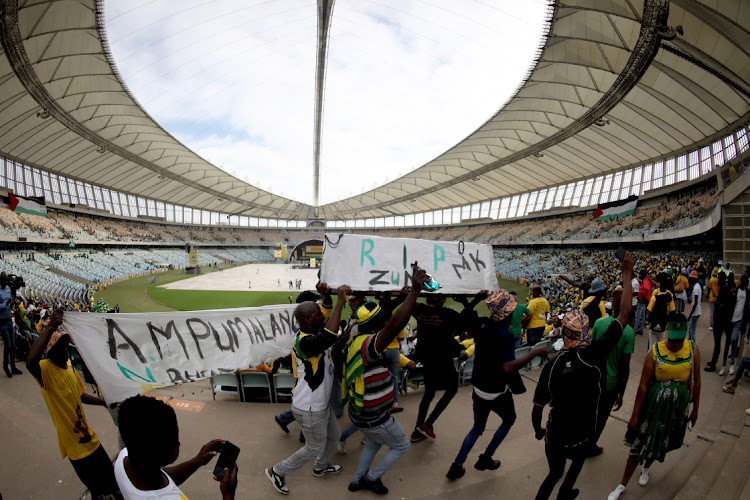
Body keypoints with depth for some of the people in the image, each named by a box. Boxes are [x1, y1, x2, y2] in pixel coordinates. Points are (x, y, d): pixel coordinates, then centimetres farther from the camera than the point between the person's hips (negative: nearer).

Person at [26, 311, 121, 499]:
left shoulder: (69, 365, 3)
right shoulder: (45, 369, -21)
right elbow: (30, 362, -47)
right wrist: (49, 327, -45)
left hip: (89, 438, 7)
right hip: (75, 446, -7)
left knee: (110, 479, 23)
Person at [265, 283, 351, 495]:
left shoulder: (314, 332, -4)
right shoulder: (303, 341, -32)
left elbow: (328, 318, 10)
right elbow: (330, 337, -51)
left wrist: (327, 294, -10)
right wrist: (340, 300, -47)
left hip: (321, 404, 9)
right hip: (309, 410, -9)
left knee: (334, 436, 27)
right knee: (315, 448, 13)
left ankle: (321, 467, 54)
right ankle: (277, 472, 32)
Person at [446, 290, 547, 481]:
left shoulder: (482, 327, -6)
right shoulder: (505, 335, -26)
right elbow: (507, 368, -36)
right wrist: (534, 353, -30)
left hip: (479, 388, 5)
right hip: (497, 392, -5)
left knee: (477, 428, 23)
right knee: (509, 420, 26)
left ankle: (456, 466, 20)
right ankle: (485, 459, 26)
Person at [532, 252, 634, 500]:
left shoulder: (551, 367, -18)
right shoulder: (594, 356, -24)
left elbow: (537, 409, -9)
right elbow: (624, 314, -20)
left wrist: (538, 430, 13)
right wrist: (627, 273, -14)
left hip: (555, 435, 0)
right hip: (581, 436, 0)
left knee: (554, 473, 26)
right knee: (579, 457, 33)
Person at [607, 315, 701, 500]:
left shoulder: (693, 349, -8)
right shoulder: (655, 352, -16)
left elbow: (696, 381, 4)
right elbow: (643, 384, -13)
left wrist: (695, 409, 9)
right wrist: (635, 414, -10)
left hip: (678, 407, 3)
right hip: (654, 404, -2)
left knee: (661, 443, 20)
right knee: (640, 443, 2)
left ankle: (646, 468, 52)